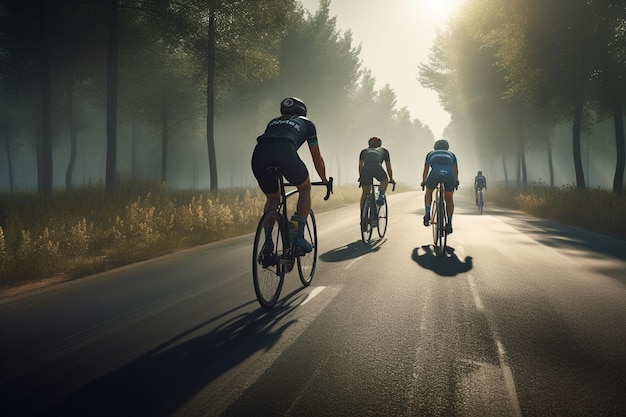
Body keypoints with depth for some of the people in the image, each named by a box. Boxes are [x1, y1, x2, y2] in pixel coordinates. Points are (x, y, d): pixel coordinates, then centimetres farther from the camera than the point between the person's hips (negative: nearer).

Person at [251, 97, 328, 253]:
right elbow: (317, 158, 35)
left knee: (272, 199, 27)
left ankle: (268, 244, 14)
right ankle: (299, 235, 11)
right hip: (285, 153, -3)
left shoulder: (273, 122, 40)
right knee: (305, 189, 24)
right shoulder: (306, 124, 31)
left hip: (258, 154, 4)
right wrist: (325, 181, 50)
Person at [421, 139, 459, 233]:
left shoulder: (431, 154, 34)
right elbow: (455, 171, 40)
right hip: (449, 174, 1)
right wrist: (456, 181, 58)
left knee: (429, 191, 31)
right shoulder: (451, 154, 35)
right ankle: (449, 224, 16)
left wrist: (423, 181, 56)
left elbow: (426, 170, 40)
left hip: (435, 173, 0)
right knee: (449, 198, 23)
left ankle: (427, 213, 12)